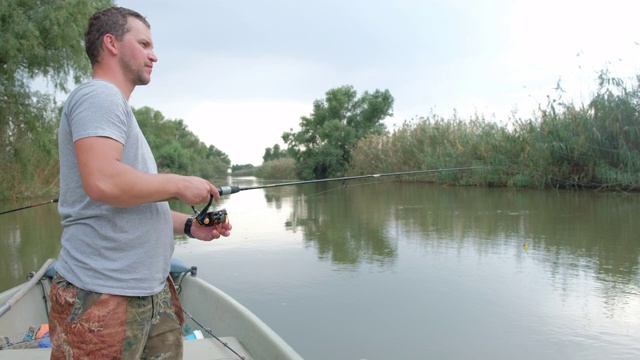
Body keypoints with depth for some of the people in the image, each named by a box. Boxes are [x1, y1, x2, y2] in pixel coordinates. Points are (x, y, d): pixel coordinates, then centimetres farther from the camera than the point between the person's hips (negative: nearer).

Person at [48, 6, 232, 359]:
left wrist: (189, 225, 12)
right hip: (104, 295, -10)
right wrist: (180, 185, -14)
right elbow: (103, 182, -27)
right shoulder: (98, 95, -9)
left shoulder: (114, 104, 22)